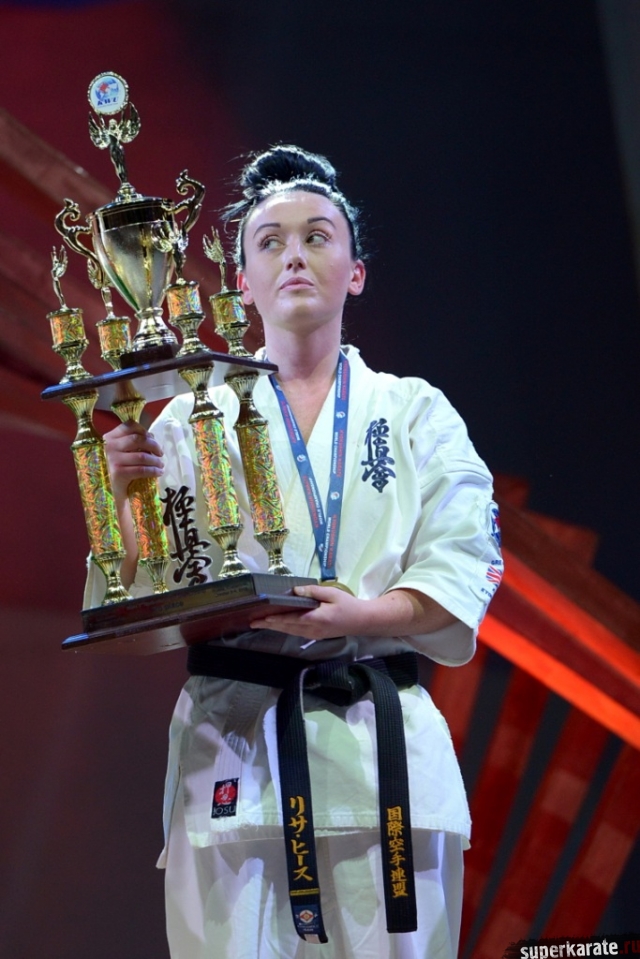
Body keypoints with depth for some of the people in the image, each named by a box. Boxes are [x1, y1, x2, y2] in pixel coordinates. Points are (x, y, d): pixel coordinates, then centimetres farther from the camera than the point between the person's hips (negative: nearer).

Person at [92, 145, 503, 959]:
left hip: (384, 744, 1)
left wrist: (360, 615, -19)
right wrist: (127, 494, -15)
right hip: (233, 733, 0)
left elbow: (462, 571, 0)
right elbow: (141, 594, 5)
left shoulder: (416, 414, 12)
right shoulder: (194, 418, 11)